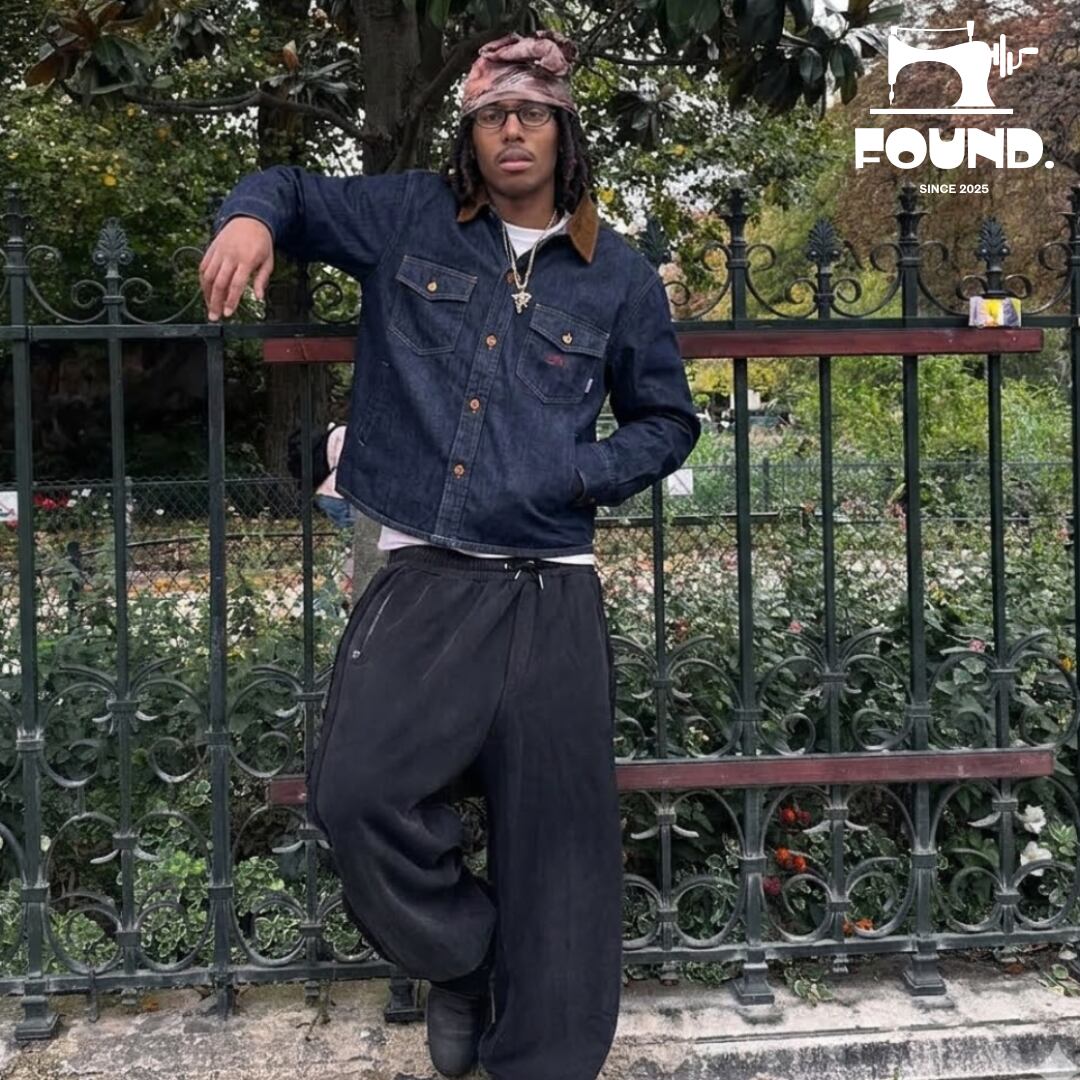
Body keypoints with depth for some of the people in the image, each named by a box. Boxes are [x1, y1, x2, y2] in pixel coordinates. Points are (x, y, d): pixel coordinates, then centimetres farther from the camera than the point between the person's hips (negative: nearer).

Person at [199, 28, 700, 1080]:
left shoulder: (618, 275, 9)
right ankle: (461, 958, 11)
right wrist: (248, 220, -3)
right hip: (421, 579, 0)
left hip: (550, 595, 1)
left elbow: (667, 421, 19)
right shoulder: (408, 217, 9)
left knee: (556, 837, 2)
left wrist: (586, 472, -1)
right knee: (355, 790, -19)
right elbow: (292, 190, 22)